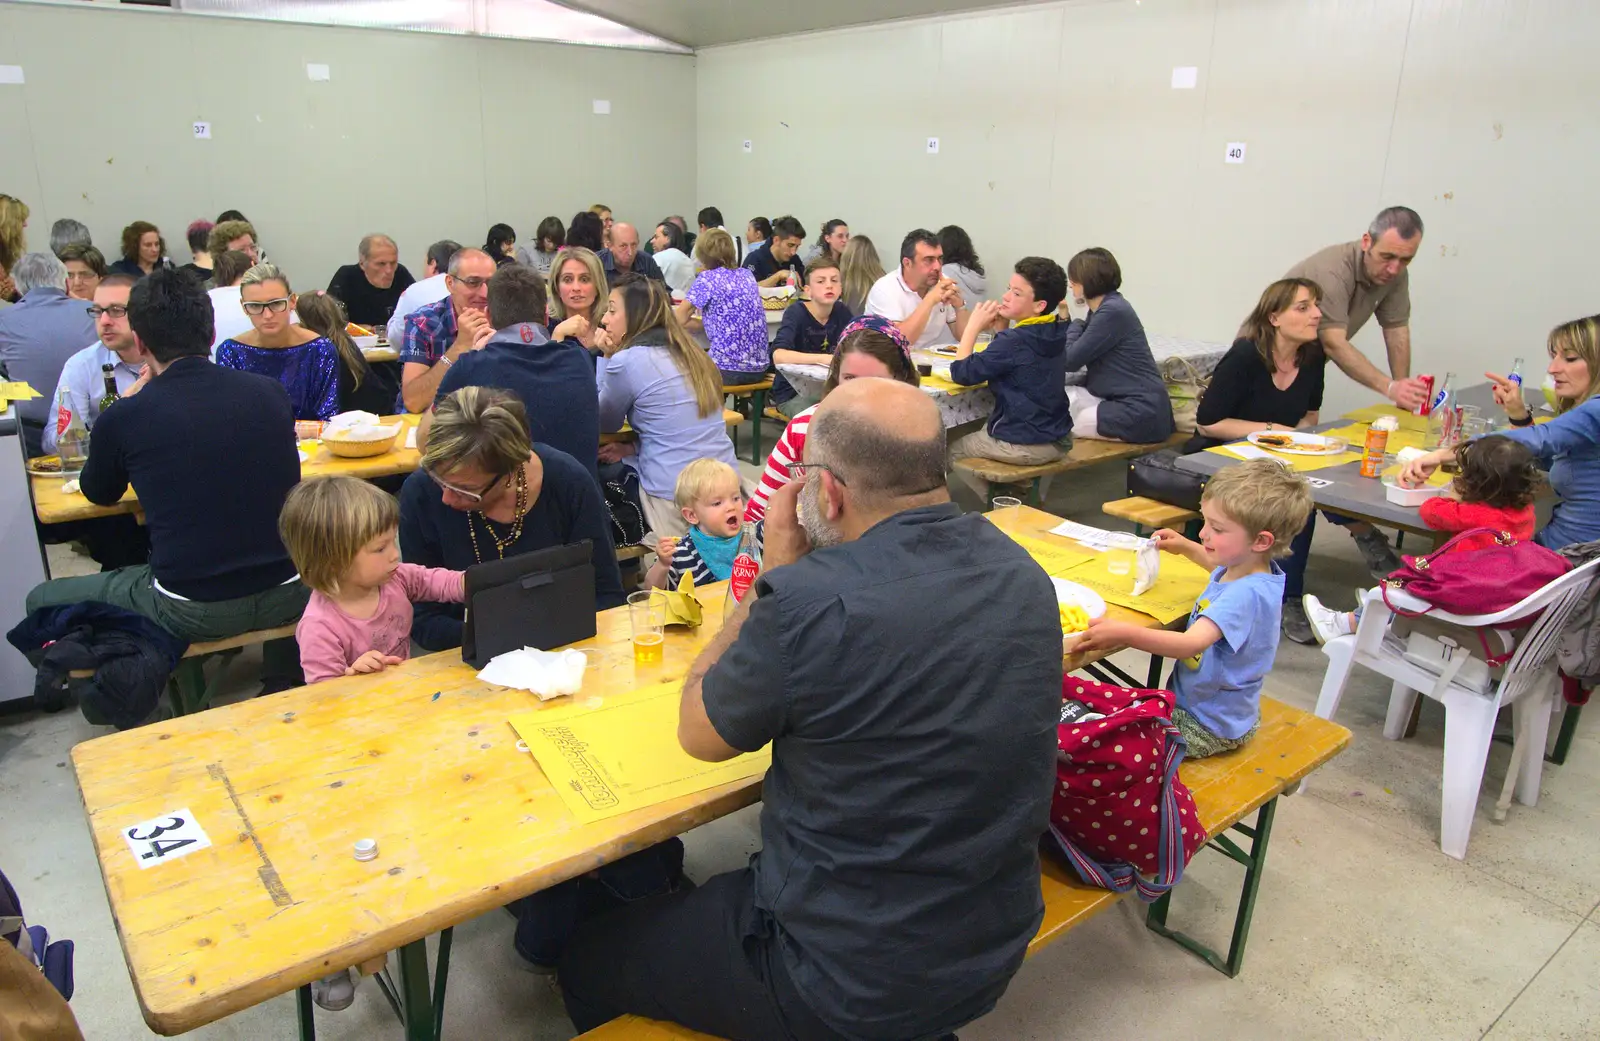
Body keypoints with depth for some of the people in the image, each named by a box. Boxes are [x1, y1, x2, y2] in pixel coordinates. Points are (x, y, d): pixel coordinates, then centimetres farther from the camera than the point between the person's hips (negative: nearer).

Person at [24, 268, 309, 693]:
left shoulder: (124, 418, -9)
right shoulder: (271, 392, -2)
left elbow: (99, 494, 13)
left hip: (192, 613, -3)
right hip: (286, 597, 3)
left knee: (42, 602, 20)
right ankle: (283, 687, 39)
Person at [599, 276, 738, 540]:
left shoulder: (627, 360, -12)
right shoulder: (688, 351, 11)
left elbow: (605, 423, 6)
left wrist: (605, 357, 6)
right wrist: (634, 447, 10)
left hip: (676, 496, -7)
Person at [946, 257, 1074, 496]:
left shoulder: (1014, 341, -23)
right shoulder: (1055, 335, 3)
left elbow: (962, 373, -18)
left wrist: (974, 325, -10)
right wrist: (1001, 327, 0)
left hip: (1025, 447, -9)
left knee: (951, 450, 13)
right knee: (982, 432, 34)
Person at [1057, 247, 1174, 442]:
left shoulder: (1113, 311, -17)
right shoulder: (1102, 309, 13)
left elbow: (1070, 360, -14)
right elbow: (1077, 352, 11)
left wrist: (1075, 324, 3)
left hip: (1141, 409, -10)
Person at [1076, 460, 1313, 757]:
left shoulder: (1247, 594, -33)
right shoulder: (1244, 569, -2)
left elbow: (1190, 644, -46)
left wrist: (1124, 633, -55)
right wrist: (1185, 547, 18)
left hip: (1211, 727, -10)